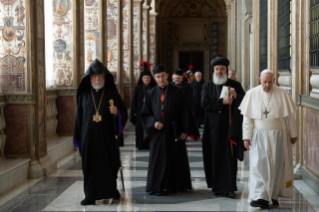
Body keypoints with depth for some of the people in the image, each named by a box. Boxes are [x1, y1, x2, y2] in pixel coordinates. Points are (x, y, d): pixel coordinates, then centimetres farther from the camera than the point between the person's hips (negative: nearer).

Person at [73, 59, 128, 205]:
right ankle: (90, 195, 10)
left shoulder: (112, 93, 3)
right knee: (90, 165, 2)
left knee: (109, 163, 5)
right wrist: (78, 138, 5)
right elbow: (79, 117, 7)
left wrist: (117, 112, -18)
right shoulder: (84, 95, 6)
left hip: (107, 136, -1)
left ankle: (111, 190, 26)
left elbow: (124, 111, 5)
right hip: (89, 137, 1)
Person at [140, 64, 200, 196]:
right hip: (158, 132, 1)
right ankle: (160, 186, 8)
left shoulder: (177, 92, 0)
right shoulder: (151, 94, 5)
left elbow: (184, 112, -1)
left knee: (177, 159, 4)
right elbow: (145, 114, 8)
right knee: (158, 159, 2)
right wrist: (153, 122, -10)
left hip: (174, 131, -1)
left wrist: (185, 130, -6)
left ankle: (177, 185, 15)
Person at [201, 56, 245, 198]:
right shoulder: (208, 86, 9)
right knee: (215, 156, 2)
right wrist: (222, 102, -13)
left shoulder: (234, 85, 7)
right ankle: (217, 186, 11)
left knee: (230, 156, -4)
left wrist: (236, 96, -17)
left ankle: (229, 187, -2)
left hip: (229, 126, -1)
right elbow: (204, 104, -5)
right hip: (213, 126, 1)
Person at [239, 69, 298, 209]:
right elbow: (247, 118, 0)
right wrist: (246, 137, -3)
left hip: (278, 136, 1)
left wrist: (293, 134, 4)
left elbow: (290, 116, 3)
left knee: (276, 166, 6)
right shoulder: (252, 94, -2)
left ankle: (273, 196, 17)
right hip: (259, 136, 0)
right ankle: (260, 197, -13)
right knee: (259, 165, -9)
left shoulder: (282, 94, -3)